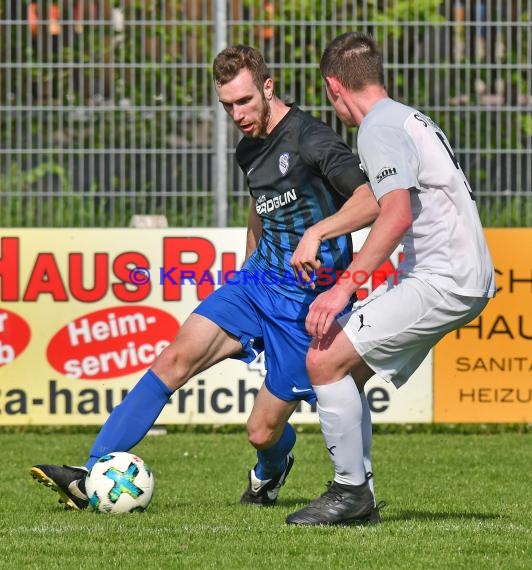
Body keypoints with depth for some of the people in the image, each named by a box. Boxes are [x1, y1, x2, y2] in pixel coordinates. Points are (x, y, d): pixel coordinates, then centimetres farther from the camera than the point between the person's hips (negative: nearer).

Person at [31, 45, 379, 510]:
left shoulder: (310, 139, -15)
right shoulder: (249, 150, 12)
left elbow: (372, 202, -27)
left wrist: (316, 233, -40)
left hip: (305, 303, -7)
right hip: (256, 282, 7)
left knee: (263, 432, -3)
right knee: (177, 358, -15)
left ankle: (272, 470, 38)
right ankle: (90, 478, -20)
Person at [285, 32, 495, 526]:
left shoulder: (380, 128, -11)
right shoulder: (410, 119, 20)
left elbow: (397, 217, -24)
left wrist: (345, 287, -25)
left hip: (444, 280, -10)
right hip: (463, 278, 10)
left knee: (325, 360, -12)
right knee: (342, 369, 12)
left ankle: (350, 490, -6)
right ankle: (359, 501, 13)